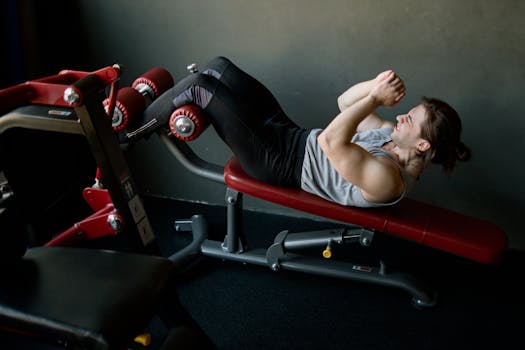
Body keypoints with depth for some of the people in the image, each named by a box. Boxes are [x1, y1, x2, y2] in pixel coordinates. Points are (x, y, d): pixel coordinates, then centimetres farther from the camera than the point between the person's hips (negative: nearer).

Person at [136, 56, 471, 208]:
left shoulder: (387, 179, -27)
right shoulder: (394, 138, 1)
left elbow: (331, 140, -39)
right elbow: (345, 102, 9)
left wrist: (375, 97, -29)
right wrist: (376, 85, -11)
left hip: (278, 161, -9)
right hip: (293, 137, 9)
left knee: (200, 85, -12)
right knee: (220, 66, 5)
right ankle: (154, 109, 26)